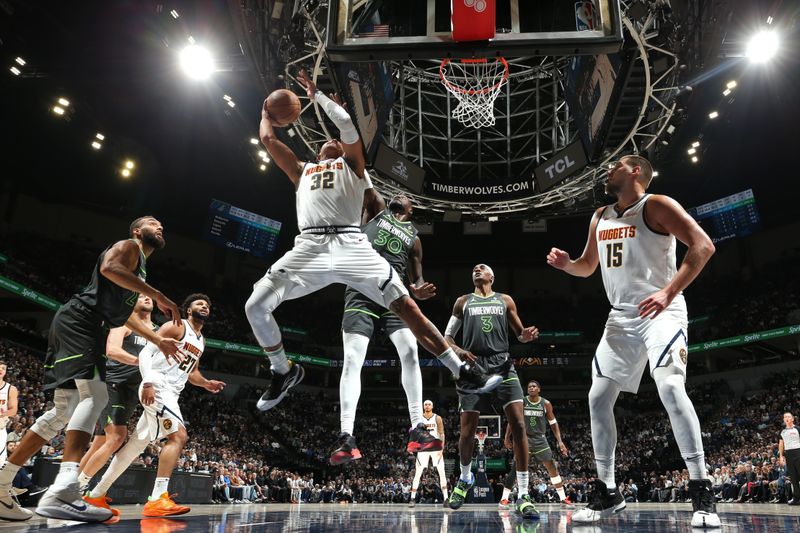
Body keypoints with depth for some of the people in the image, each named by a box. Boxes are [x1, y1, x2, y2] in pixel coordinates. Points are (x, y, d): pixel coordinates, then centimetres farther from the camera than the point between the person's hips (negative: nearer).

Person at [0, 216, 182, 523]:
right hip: (79, 320, -10)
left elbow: (124, 313, 39)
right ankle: (62, 492, -39)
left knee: (65, 410, 9)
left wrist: (158, 341, 38)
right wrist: (158, 296, -20)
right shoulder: (129, 246, 2)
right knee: (94, 395, -25)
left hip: (80, 327, 11)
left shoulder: (139, 266, 30)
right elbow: (109, 268, -21)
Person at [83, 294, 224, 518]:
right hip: (157, 387, -9)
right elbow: (146, 352, -13)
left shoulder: (201, 341, 21)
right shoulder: (176, 326, -5)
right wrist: (148, 382, -26)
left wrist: (207, 383, 9)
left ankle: (96, 495, 24)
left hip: (170, 393, 9)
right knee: (179, 436, -22)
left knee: (137, 444, 13)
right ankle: (157, 499, -27)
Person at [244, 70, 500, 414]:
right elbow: (268, 139, 35)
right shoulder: (301, 171, 33)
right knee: (255, 306, -12)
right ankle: (283, 372, 12)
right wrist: (266, 112, 51)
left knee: (406, 307, -12)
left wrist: (317, 94, 28)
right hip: (309, 247, 3)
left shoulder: (351, 164, 25)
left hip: (350, 246, -2)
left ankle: (462, 373, -7)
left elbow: (346, 123, 14)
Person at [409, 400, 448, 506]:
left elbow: (442, 434, -2)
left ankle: (445, 499, 2)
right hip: (423, 448, 1)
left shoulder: (437, 418, 0)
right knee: (417, 474, -2)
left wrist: (441, 449, -11)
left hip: (436, 448, 0)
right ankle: (413, 499, 3)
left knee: (442, 473, -3)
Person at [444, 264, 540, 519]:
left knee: (518, 425, -15)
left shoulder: (505, 300, 15)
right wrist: (459, 351, -8)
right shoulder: (463, 302, 15)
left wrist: (527, 334, -9)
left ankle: (523, 496, -10)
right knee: (467, 430, 1)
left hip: (502, 365, 0)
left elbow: (520, 334, 16)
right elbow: (447, 336, 15)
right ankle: (465, 479, 30)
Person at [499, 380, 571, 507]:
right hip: (525, 438, -1)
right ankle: (504, 498, -5)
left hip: (540, 438, 2)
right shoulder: (521, 402, -4)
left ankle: (563, 498, 11)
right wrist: (507, 438, -1)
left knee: (552, 467, -1)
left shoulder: (546, 404, -2)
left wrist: (559, 441, -2)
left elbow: (553, 423, 4)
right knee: (516, 468, -11)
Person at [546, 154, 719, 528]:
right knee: (598, 397, 2)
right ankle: (607, 493, 12)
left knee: (670, 387, -27)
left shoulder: (656, 205, -7)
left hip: (660, 311, -7)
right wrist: (566, 263, 2)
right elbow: (588, 267, 25)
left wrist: (669, 292, -25)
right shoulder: (600, 218, 15)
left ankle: (702, 493, -17)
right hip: (621, 317, 7)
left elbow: (703, 245, -16)